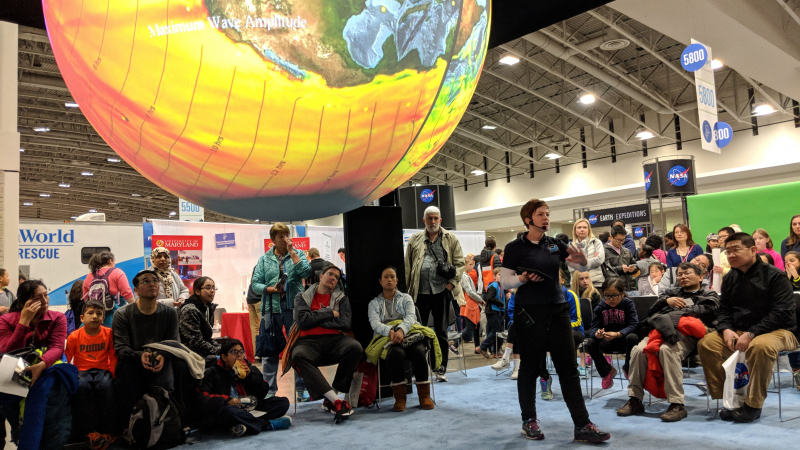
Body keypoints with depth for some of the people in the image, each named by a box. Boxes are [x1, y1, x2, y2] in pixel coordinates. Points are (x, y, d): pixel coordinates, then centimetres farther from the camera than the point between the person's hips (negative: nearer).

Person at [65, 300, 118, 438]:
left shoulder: (108, 333, 1)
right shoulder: (74, 336, 0)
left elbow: (113, 357, 4)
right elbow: (66, 360, 4)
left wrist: (113, 375, -7)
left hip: (102, 370, 0)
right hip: (82, 371, 0)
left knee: (106, 386, -33)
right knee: (80, 386, -34)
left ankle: (107, 431, -22)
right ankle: (88, 431, -23)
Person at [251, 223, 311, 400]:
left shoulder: (298, 254, 9)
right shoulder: (264, 259, 10)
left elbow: (306, 272, -9)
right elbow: (255, 284, 6)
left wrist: (292, 252, -7)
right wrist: (270, 289, -12)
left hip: (294, 308, -1)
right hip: (271, 309, 1)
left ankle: (301, 388, 11)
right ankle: (269, 390, 14)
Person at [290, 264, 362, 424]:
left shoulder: (341, 299, 20)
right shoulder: (302, 297, 17)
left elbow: (345, 323, 1)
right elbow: (302, 321, -2)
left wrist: (316, 319, 1)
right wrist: (330, 313, 1)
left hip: (334, 340, 1)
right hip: (309, 342, -1)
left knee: (354, 347, -32)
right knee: (298, 355, -37)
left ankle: (329, 400, -22)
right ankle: (337, 401, -39)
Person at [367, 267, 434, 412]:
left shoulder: (406, 298, 20)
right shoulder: (374, 303, 19)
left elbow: (410, 317, -1)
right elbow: (375, 323, -1)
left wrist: (401, 330, -25)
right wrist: (390, 331, -24)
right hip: (387, 340, -1)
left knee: (418, 351, -34)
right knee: (397, 353, -37)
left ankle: (425, 396, -22)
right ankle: (399, 398, -26)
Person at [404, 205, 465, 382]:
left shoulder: (451, 239, 7)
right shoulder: (414, 240, 10)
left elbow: (460, 263, 4)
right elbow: (407, 266, 7)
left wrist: (452, 282, -8)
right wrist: (406, 289, -1)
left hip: (441, 291, -1)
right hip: (420, 292, 1)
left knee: (441, 332, 7)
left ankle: (441, 369, 16)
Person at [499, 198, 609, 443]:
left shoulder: (555, 244, 9)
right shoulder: (515, 247, -4)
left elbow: (582, 267, 9)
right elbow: (504, 281, -3)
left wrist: (582, 260, -14)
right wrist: (523, 278, -22)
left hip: (557, 310, 4)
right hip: (529, 313, -4)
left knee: (569, 368, 3)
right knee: (530, 367, 7)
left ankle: (582, 425, 7)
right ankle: (529, 421, 22)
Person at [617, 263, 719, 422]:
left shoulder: (708, 295, 23)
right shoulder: (672, 292, 35)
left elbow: (707, 310, -2)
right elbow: (651, 311, 23)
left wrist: (673, 315, -9)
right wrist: (666, 301, 1)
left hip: (686, 333, -4)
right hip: (662, 330, 4)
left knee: (667, 349, -38)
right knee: (639, 350, -26)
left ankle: (677, 404, -33)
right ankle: (635, 399, -18)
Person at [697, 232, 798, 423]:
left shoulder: (774, 276, -11)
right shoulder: (730, 278, 8)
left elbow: (782, 312, -18)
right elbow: (723, 309, 12)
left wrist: (751, 334, -24)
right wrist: (726, 330, -11)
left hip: (778, 330, -6)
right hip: (739, 332, 6)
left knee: (760, 345, -39)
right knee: (707, 343, -15)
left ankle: (753, 405, -23)